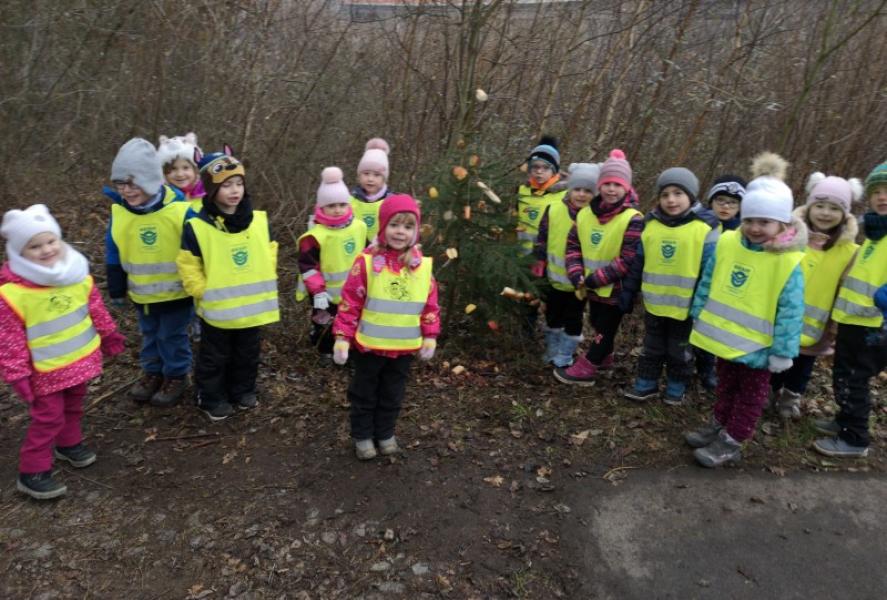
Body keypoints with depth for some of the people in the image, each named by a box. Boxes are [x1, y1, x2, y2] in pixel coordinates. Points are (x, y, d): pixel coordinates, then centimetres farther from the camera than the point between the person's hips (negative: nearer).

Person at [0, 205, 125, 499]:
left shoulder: (77, 274, -8)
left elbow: (96, 307, 7)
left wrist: (108, 335, 15)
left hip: (81, 358, 5)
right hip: (46, 370, -5)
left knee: (73, 406, 23)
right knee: (49, 416, 2)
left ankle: (69, 443, 47)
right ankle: (32, 472, 17)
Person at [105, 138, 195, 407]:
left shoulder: (180, 210, -23)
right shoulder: (119, 212, -9)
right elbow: (113, 255, 4)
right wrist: (116, 290, 8)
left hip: (176, 291, -4)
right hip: (142, 292, 5)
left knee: (173, 335, 12)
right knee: (149, 334, 22)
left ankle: (176, 376, 31)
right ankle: (152, 372, 42)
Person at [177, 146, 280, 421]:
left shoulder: (259, 221, -5)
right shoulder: (197, 227, -16)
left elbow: (270, 254, 7)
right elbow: (188, 267, -9)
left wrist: (263, 286, 3)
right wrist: (206, 293, -12)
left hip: (252, 307, 4)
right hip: (217, 309, -3)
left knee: (247, 354, 21)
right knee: (214, 358, 14)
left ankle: (243, 391, 42)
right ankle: (212, 398, 34)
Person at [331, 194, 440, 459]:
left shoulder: (422, 266, -4)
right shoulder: (367, 262, -14)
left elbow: (430, 304, 4)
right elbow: (350, 302, -12)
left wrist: (430, 337, 2)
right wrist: (342, 337, -13)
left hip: (404, 347, 3)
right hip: (368, 345, -3)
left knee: (392, 395, 19)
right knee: (364, 394, 15)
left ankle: (385, 433, 40)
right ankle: (362, 436, 35)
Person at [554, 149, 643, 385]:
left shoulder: (633, 220, -19)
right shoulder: (586, 214, 0)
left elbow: (627, 260, -23)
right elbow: (573, 245, 4)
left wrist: (596, 278, -22)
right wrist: (576, 274, -11)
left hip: (616, 289, -6)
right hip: (593, 287, 6)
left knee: (605, 330, 8)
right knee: (597, 324, 24)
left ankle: (585, 369, 18)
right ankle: (603, 358, 45)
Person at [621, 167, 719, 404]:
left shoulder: (705, 227, -13)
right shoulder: (651, 224, -1)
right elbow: (637, 264, 7)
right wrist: (627, 293, 9)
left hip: (686, 307, -3)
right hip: (654, 304, 4)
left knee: (680, 352, 15)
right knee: (652, 348, 19)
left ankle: (676, 388, 33)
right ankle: (646, 384, 33)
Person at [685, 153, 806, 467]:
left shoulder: (789, 262, -22)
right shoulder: (727, 243, -8)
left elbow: (790, 311, -18)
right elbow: (707, 283, 4)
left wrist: (782, 352, -16)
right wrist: (699, 317, 9)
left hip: (757, 345, -5)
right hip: (724, 336, 5)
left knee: (750, 395, 14)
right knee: (726, 386, 24)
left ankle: (731, 442, 25)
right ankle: (719, 425, 42)